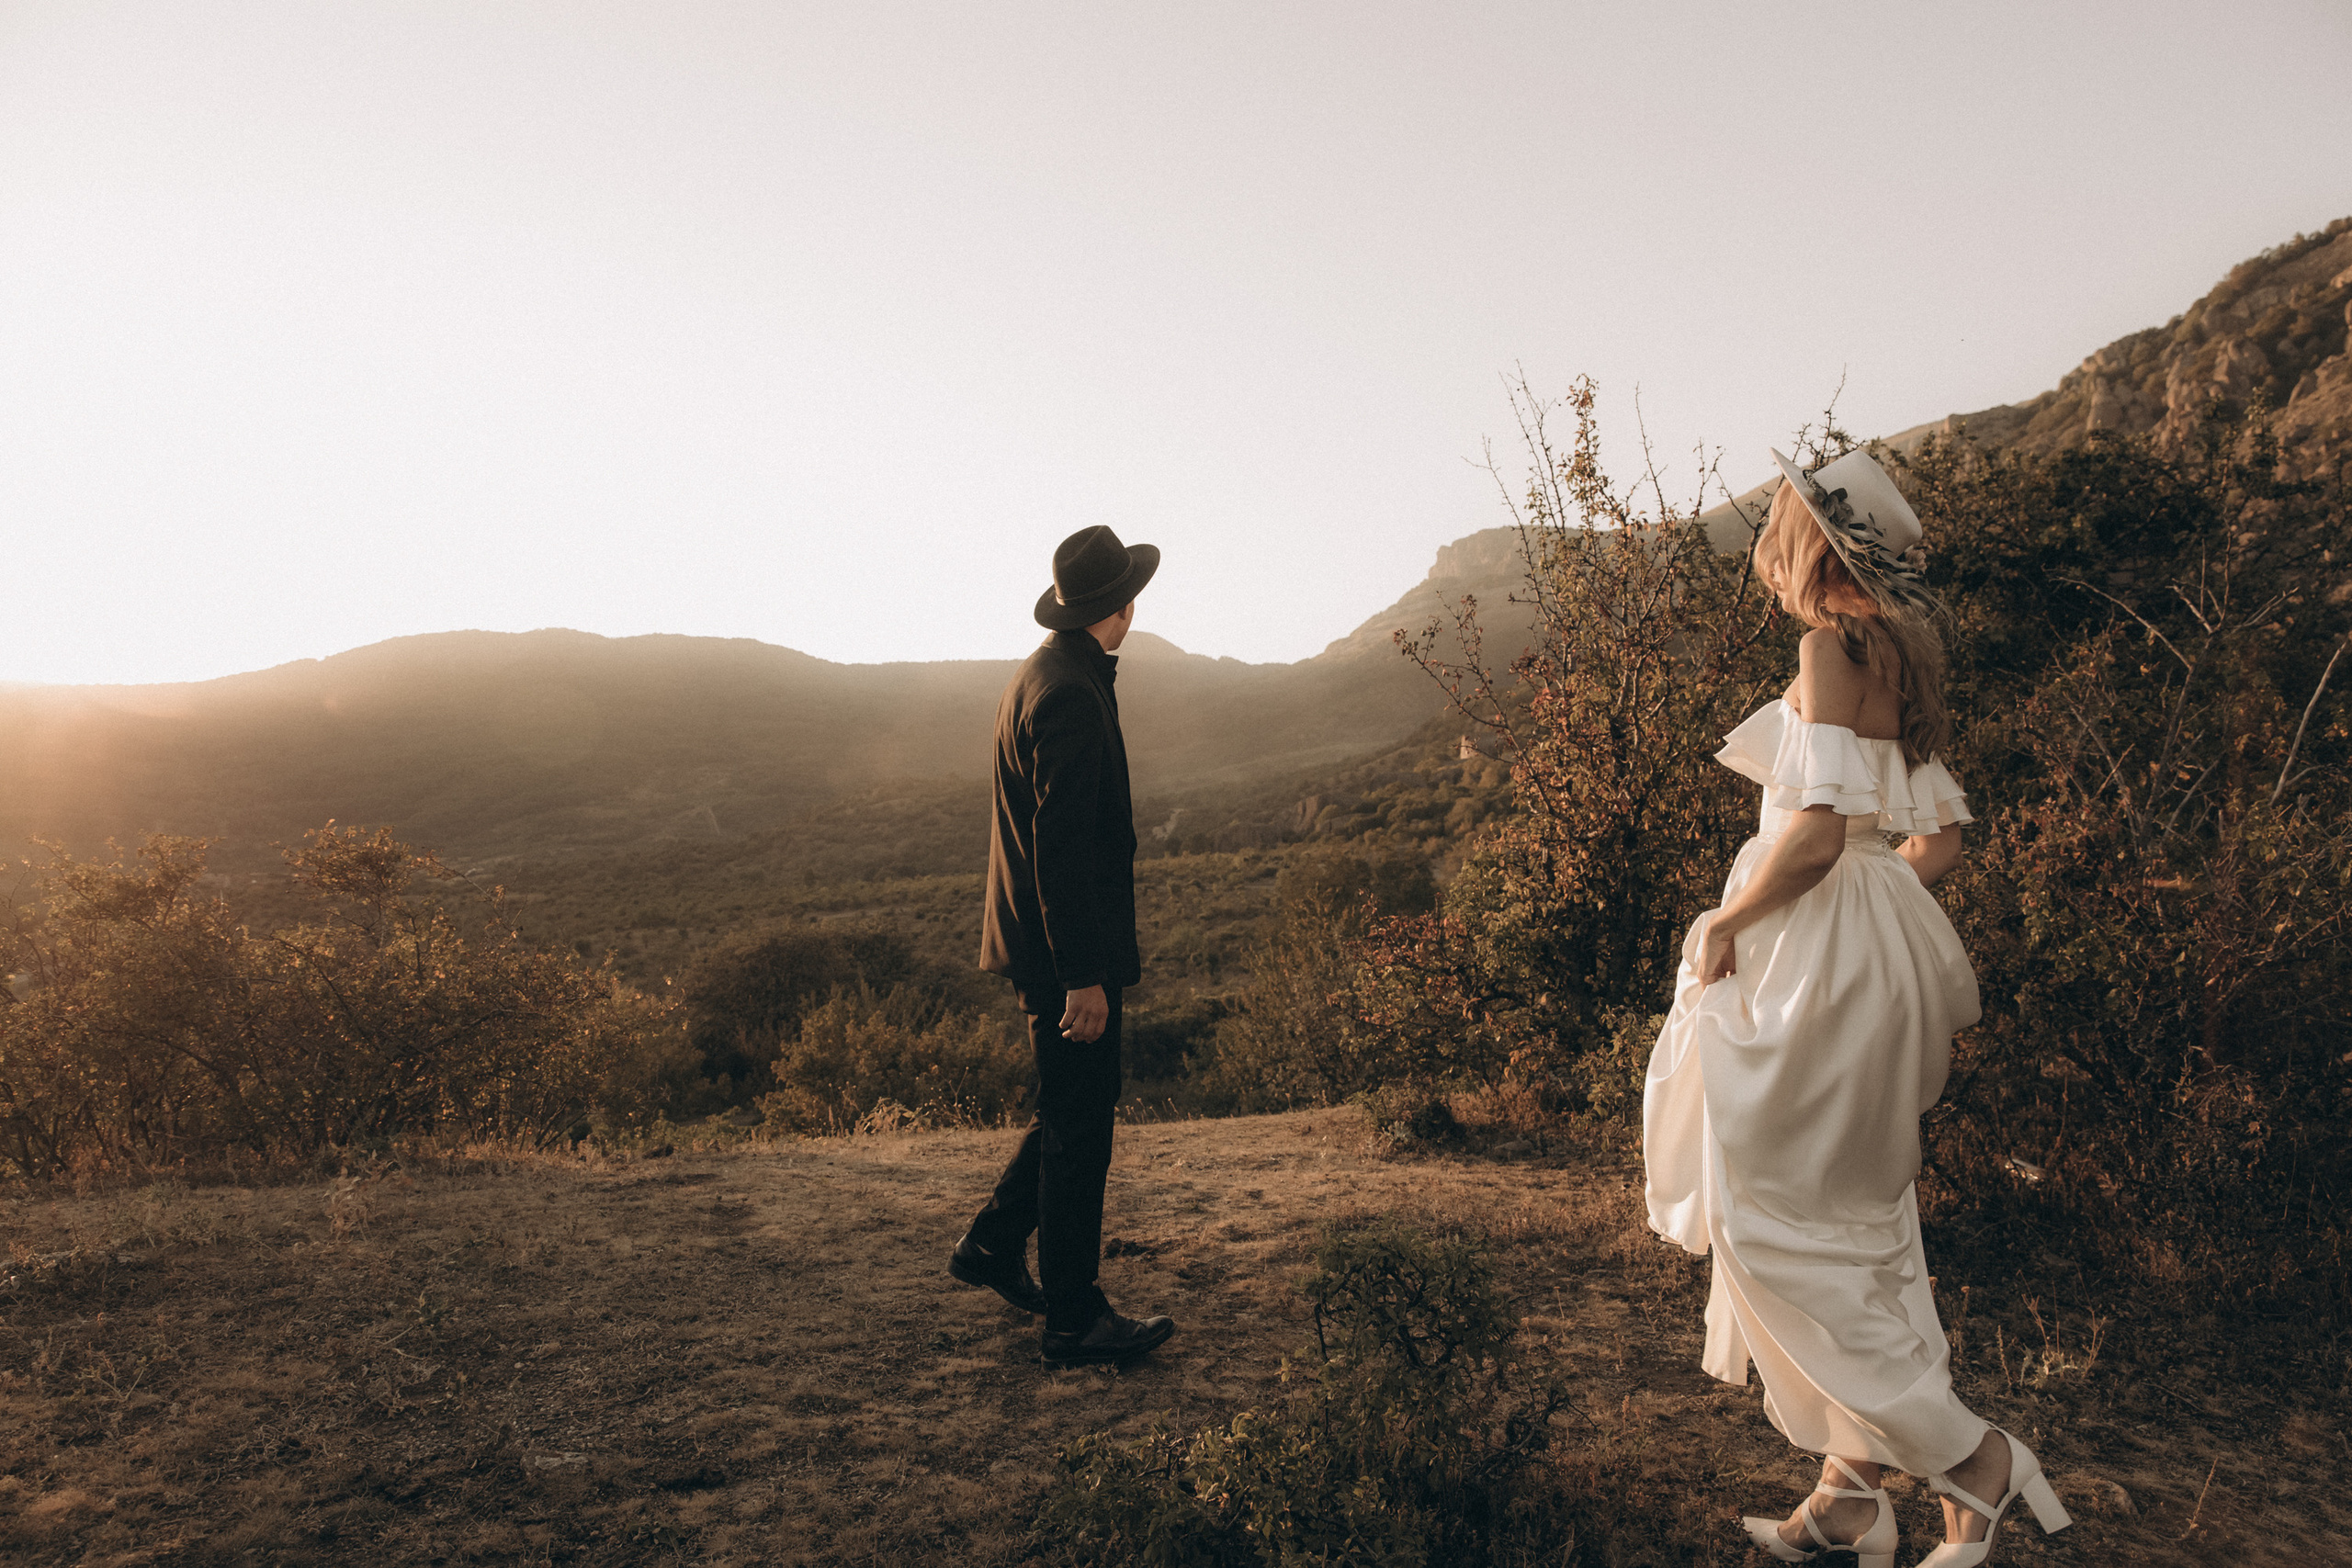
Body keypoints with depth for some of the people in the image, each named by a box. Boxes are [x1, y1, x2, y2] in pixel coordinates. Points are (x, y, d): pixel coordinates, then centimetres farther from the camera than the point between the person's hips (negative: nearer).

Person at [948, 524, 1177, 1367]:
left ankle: (994, 1244, 33)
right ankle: (1074, 1320, 13)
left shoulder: (1038, 677, 13)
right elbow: (1062, 846, -25)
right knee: (1078, 1130, 0)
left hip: (1041, 941, 10)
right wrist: (1082, 975, -24)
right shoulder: (1072, 695, -19)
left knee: (1074, 1107, 22)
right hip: (1068, 950, -10)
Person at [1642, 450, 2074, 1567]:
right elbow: (1941, 838, 16)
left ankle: (1973, 1458, 6)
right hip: (1875, 952, 10)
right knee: (1853, 1227, 14)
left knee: (1776, 1231, 0)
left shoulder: (1835, 648, -14)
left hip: (1817, 958, -10)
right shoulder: (1901, 663, 13)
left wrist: (1727, 920, -12)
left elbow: (1814, 829, -24)